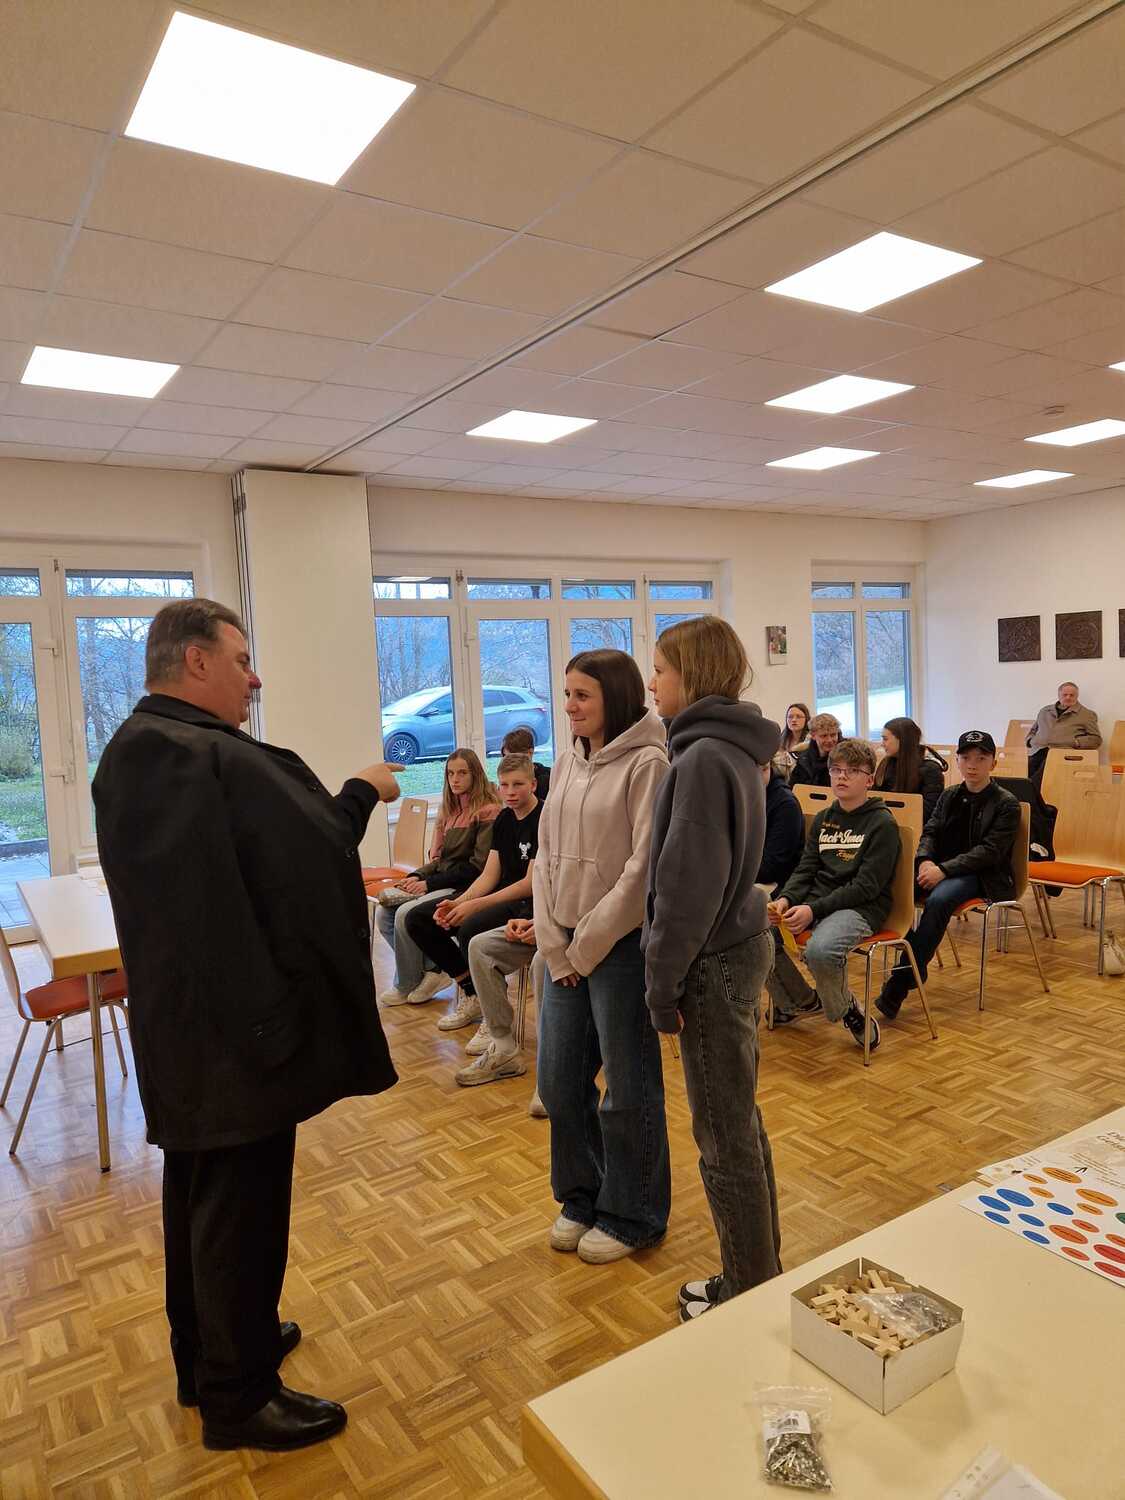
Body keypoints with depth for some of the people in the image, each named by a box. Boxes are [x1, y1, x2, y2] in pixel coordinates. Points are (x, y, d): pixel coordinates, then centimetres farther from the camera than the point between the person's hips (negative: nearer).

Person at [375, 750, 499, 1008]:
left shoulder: (488, 811, -9)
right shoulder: (450, 810, 16)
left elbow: (478, 866, -14)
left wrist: (430, 883, -15)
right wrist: (416, 876, -3)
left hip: (465, 887, -8)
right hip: (442, 881, 8)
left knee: (406, 913, -24)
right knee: (383, 911, -9)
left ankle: (406, 986, -3)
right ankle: (431, 970, 0)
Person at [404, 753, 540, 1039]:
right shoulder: (504, 819, 12)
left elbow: (531, 883, -17)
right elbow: (489, 875, 9)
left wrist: (475, 905, -20)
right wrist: (458, 903, -10)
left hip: (532, 902, -9)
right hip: (502, 896, 9)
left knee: (471, 928, -37)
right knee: (417, 918, 0)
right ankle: (470, 993, 8)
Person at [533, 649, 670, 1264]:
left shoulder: (646, 763, -13)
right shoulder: (566, 762, 8)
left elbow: (644, 867, -16)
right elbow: (546, 854, 8)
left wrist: (587, 947, -12)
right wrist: (554, 945, -1)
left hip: (621, 944, -7)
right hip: (565, 945, 7)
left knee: (628, 1087, 8)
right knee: (558, 1080, 15)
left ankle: (631, 1215, 30)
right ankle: (583, 1197, 38)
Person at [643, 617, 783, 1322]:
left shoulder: (703, 758, -21)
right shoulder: (738, 750, 8)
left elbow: (689, 884, -22)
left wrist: (663, 980, -13)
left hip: (715, 964, -9)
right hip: (743, 946, 10)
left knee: (725, 1137, 6)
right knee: (742, 1122, 21)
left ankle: (751, 1292, 24)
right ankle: (761, 1269, 37)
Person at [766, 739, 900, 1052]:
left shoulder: (882, 823, -5)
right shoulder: (822, 819, 15)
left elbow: (866, 886, -12)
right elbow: (805, 870, 11)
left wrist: (813, 909, -20)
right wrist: (785, 899, -11)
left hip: (862, 906, -6)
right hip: (815, 898, 6)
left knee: (820, 950, -37)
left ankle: (846, 1010, -3)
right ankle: (800, 1001, 9)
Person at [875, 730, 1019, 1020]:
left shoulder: (1006, 804, -1)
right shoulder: (949, 796, 17)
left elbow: (990, 850, -12)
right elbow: (929, 833, 11)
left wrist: (944, 869, -22)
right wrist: (926, 861, -13)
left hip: (982, 876, -5)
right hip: (941, 868, 5)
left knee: (938, 900, -36)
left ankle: (899, 985, -34)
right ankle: (913, 966, -20)